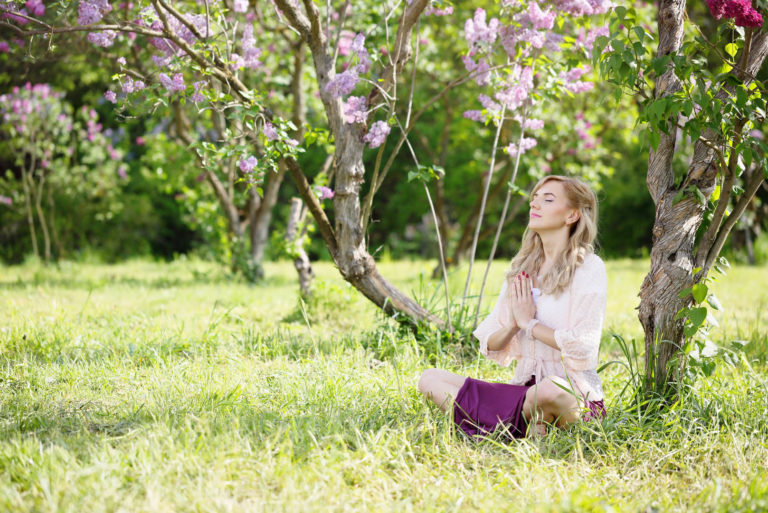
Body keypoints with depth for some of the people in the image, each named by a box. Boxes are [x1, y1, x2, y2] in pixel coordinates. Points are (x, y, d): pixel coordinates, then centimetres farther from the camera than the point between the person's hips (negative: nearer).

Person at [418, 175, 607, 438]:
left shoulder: (588, 268, -4)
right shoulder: (522, 269, 14)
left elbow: (583, 346, -16)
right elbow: (490, 346, 12)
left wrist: (529, 322, -7)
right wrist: (512, 325, -9)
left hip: (575, 394, -6)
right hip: (524, 386, 6)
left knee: (551, 390, -42)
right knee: (430, 378, -5)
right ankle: (528, 426, -17)